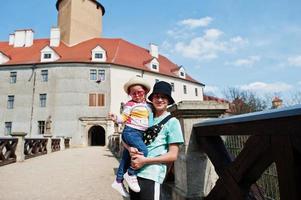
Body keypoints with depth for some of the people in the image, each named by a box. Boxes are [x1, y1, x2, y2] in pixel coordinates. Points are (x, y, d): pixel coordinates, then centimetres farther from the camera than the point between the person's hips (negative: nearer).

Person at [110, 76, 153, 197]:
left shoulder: (147, 105, 14)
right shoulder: (130, 104, -8)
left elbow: (149, 118, 27)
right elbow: (123, 118, -10)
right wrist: (116, 119, -28)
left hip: (140, 134, 8)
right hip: (131, 132, -8)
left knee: (126, 157, 14)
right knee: (143, 151, -27)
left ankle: (118, 181, 27)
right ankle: (130, 174, -8)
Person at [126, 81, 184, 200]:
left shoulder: (172, 122, -4)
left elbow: (173, 155, -8)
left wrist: (145, 160, -14)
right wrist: (130, 148, -10)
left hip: (152, 175, -5)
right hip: (134, 172, 5)